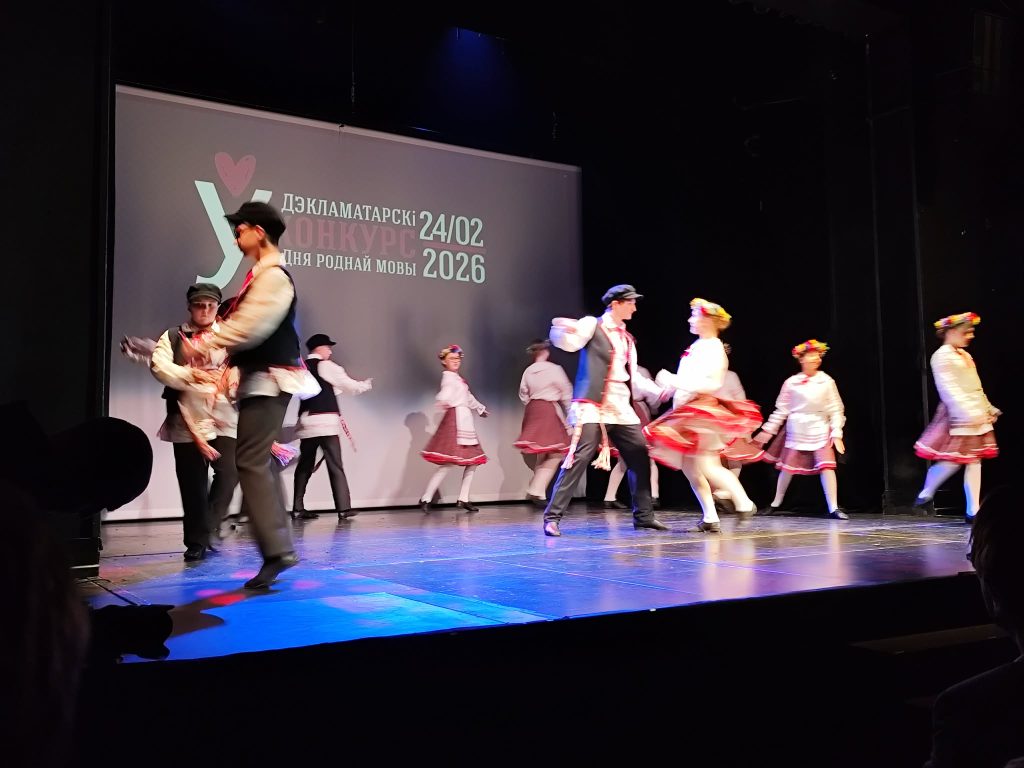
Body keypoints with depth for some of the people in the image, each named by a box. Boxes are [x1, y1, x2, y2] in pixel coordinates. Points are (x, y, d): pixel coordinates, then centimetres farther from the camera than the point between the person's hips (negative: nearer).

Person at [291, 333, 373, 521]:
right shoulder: (326, 366, -3)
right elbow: (350, 386, 1)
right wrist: (368, 384, 18)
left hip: (306, 421, 6)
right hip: (325, 420, -6)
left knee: (305, 465, 12)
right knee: (335, 466, -6)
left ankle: (298, 507, 12)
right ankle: (343, 508, -8)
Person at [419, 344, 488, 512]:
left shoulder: (457, 378, 20)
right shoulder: (448, 378, -8)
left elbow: (468, 397, 36)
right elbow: (446, 393, -30)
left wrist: (480, 408, 49)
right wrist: (444, 402, -49)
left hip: (465, 421, 10)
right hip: (455, 419, -10)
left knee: (473, 461, 10)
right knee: (447, 463, -14)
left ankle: (463, 499, 15)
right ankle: (426, 499, -10)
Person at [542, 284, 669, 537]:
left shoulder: (626, 338, 20)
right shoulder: (592, 325, 0)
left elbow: (633, 376, 23)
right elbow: (569, 343, -17)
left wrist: (661, 392, 18)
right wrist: (562, 331, -39)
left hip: (621, 407, 7)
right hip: (593, 405, -7)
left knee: (640, 457, 8)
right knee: (579, 458, -14)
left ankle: (643, 515, 21)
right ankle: (553, 516, -10)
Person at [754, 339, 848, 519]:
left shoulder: (826, 381, -3)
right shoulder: (791, 383, -3)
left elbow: (836, 410, 0)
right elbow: (781, 410, 4)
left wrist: (837, 433, -6)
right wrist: (767, 431, 3)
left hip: (820, 430, 0)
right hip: (796, 430, 0)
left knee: (827, 466, -12)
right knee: (787, 467, 8)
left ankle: (834, 508, -7)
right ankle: (775, 504, 25)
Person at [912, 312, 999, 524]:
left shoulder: (965, 356, 16)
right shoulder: (942, 356, -10)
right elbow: (949, 389, -19)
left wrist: (988, 409, 18)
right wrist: (967, 413, -26)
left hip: (975, 415, 9)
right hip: (958, 415, -9)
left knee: (974, 460, 4)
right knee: (953, 460, -10)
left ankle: (973, 510, 6)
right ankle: (925, 495, 10)